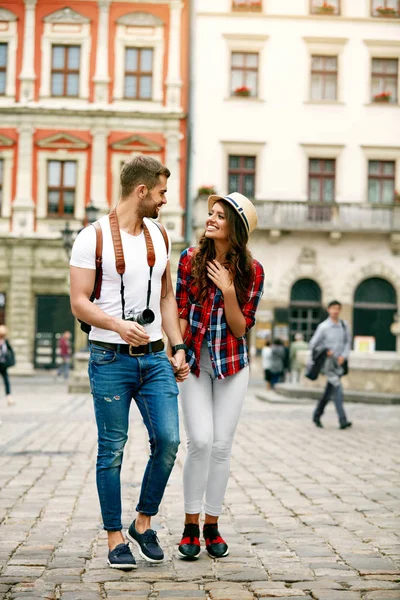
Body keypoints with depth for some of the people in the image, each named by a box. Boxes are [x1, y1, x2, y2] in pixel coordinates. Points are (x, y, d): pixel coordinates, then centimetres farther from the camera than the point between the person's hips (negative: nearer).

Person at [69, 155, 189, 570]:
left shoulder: (158, 236, 11)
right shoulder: (93, 237, -7)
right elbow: (79, 303, -9)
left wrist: (178, 346, 8)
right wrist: (119, 325, -25)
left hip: (154, 357, 5)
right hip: (111, 360, -5)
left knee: (167, 440, -4)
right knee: (112, 451, 1)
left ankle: (144, 522, 15)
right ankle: (115, 537, 13)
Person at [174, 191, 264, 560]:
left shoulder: (251, 270, -5)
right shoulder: (191, 259, -3)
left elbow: (241, 328, -5)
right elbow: (180, 312, 2)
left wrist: (227, 290, -18)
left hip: (231, 364, 1)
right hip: (195, 361, -1)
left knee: (222, 446, 1)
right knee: (201, 441, -11)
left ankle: (212, 525, 14)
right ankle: (191, 525, 2)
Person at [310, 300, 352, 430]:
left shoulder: (344, 325, 5)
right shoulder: (323, 327, -7)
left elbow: (348, 342, 12)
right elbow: (313, 345, -1)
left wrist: (343, 356, -3)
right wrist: (325, 351, -11)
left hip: (339, 363, 5)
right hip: (328, 362, -5)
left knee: (329, 392, 12)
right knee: (338, 389, -18)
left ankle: (317, 415, 28)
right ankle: (343, 420, -21)